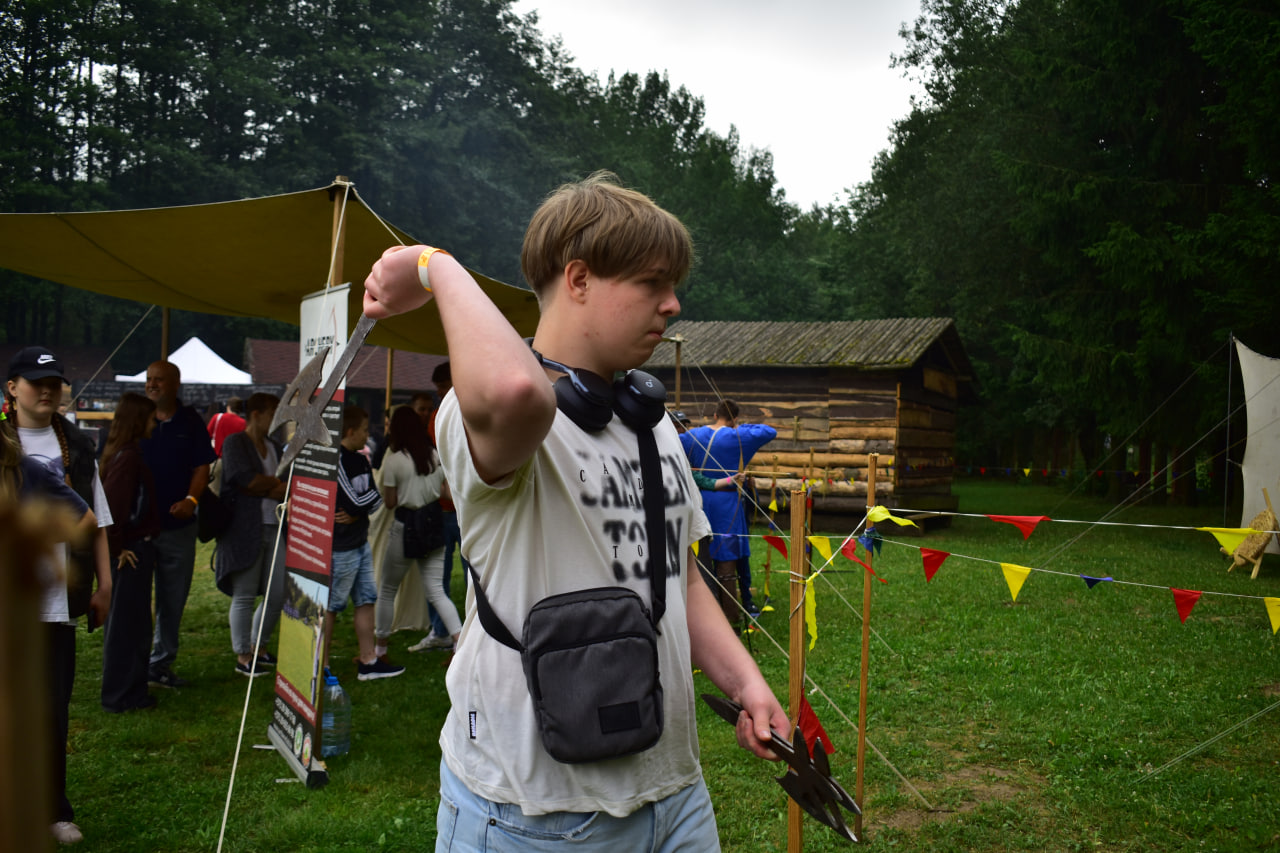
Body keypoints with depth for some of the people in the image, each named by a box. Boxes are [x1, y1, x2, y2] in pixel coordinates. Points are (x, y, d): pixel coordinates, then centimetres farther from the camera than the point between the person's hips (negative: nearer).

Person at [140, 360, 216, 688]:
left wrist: (190, 500, -13)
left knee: (173, 599, 10)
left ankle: (161, 664, 23)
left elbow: (202, 466, 4)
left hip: (178, 523, 2)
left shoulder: (191, 421, 4)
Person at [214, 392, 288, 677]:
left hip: (273, 528, 7)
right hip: (244, 530, -7)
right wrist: (276, 482, -2)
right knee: (244, 596, 1)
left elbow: (284, 492, 11)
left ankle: (258, 645, 25)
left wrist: (261, 487, -8)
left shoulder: (273, 447, 19)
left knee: (279, 593, 6)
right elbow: (246, 480, -16)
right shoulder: (235, 442, -3)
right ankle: (242, 655, 14)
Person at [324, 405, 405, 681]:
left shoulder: (361, 459, 11)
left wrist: (357, 512, -12)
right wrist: (370, 498, -2)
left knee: (366, 600, 12)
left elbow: (376, 498, 6)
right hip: (339, 548, -9)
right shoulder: (335, 461, -18)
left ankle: (368, 661, 21)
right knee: (330, 606, 2)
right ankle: (321, 666, 13)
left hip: (361, 543, 9)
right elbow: (353, 503, -22)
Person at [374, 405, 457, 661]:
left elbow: (390, 502, -7)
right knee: (436, 591, 7)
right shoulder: (437, 456, 3)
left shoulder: (394, 460, -10)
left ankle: (380, 650, 21)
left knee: (387, 591, 13)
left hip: (405, 528, -4)